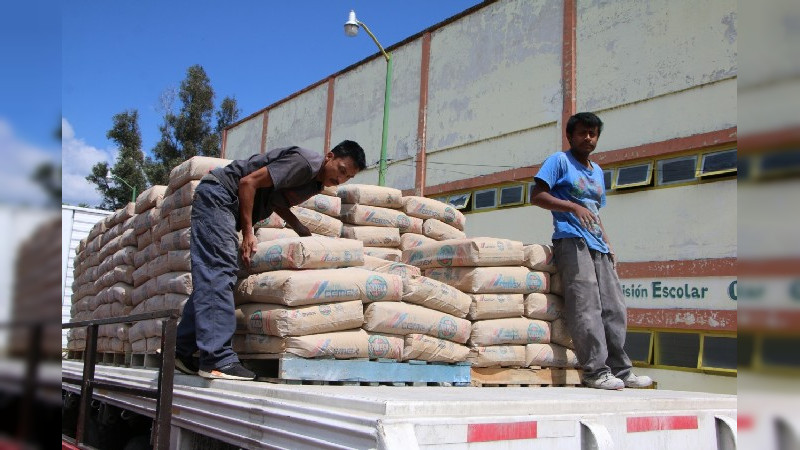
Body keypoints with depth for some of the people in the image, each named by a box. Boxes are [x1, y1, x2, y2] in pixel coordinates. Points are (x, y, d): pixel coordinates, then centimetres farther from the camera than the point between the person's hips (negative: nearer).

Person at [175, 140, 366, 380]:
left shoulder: (317, 182, 10)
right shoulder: (306, 162, -20)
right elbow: (248, 182, -22)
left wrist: (302, 230, 1)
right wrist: (248, 232, -20)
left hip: (226, 206, 10)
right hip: (217, 194, -10)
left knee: (209, 278, 6)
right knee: (219, 271, -18)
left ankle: (183, 352, 9)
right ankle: (218, 358, -23)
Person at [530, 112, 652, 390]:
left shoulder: (597, 172, 26)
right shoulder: (559, 161, 4)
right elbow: (537, 196, -7)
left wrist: (609, 247, 17)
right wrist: (574, 207, -17)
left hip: (598, 246, 8)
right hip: (571, 241, -8)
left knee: (614, 308, 4)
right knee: (586, 307, -15)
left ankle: (620, 371, 10)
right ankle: (596, 372, -13)